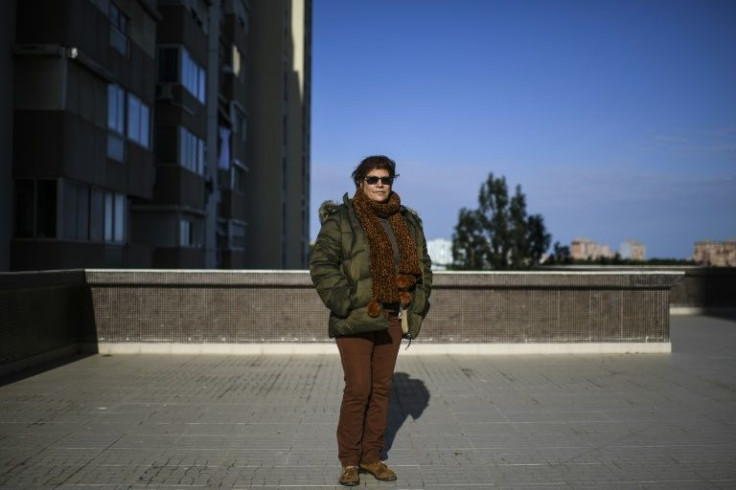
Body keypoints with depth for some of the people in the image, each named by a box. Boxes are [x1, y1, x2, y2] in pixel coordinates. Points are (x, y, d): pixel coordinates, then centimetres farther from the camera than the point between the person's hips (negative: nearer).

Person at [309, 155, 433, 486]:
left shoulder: (408, 222, 11)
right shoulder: (341, 219, -5)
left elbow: (422, 265, 17)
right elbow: (321, 265, -9)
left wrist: (417, 305, 8)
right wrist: (345, 303, -16)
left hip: (392, 319, 5)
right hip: (356, 320, -5)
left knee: (381, 387, 10)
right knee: (358, 389, -3)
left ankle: (372, 456, 23)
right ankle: (349, 461, 13)